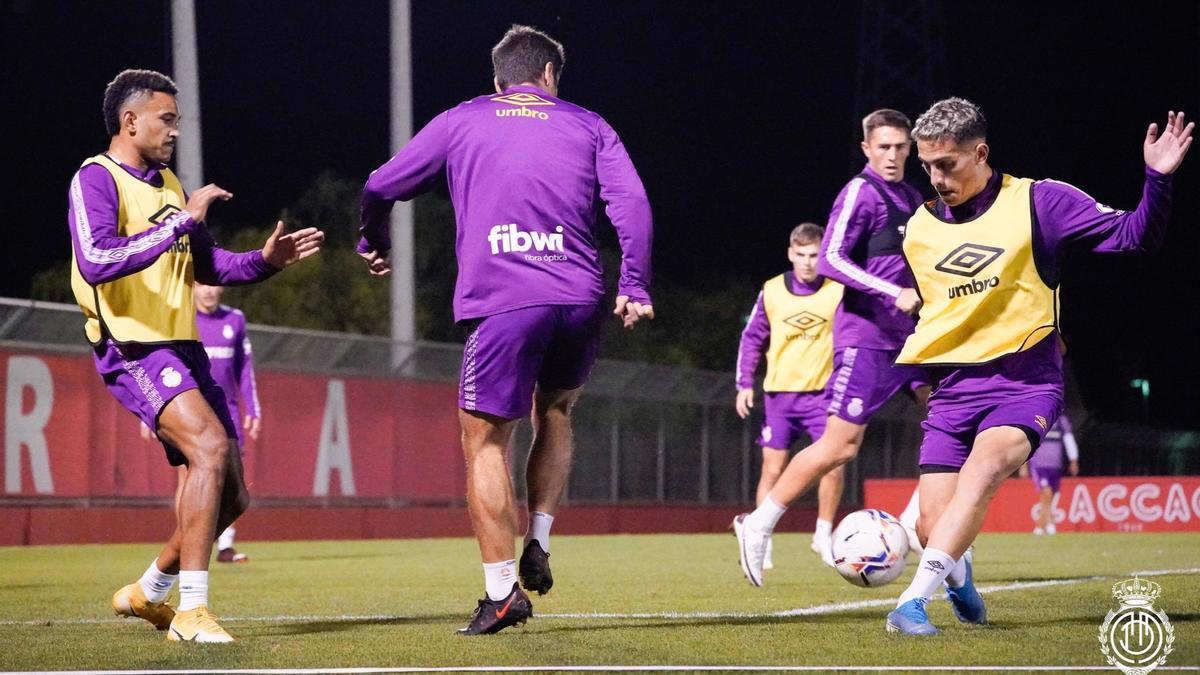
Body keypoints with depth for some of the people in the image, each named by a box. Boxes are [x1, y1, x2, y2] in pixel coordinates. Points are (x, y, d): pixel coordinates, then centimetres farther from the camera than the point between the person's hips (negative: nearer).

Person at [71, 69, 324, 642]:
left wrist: (264, 261, 8)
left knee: (229, 496, 7)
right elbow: (96, 260, -25)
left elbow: (208, 265, 26)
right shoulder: (96, 180, -8)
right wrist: (180, 223, -25)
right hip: (134, 350, -9)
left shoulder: (168, 185, 19)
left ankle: (148, 592, 28)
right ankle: (191, 612, -27)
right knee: (211, 444, -29)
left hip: (183, 350, 9)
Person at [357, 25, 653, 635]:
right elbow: (630, 201, 3)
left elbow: (381, 188, 21)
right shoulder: (586, 125, 17)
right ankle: (537, 547, 15)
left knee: (485, 440, 5)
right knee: (555, 413, 28)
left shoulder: (461, 122, 17)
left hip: (501, 303, -2)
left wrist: (373, 244, 39)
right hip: (581, 300, 2)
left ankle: (502, 592, -3)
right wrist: (635, 287, 1)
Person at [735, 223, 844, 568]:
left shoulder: (838, 290, -4)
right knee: (772, 470, 0)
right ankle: (762, 542, 9)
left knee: (833, 465, -11)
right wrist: (745, 383, 2)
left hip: (822, 393, -1)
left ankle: (823, 535, 8)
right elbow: (752, 338, 9)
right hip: (780, 393, 1)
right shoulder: (772, 291, 0)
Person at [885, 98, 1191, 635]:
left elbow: (1133, 237, -4)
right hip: (953, 389, 4)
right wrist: (907, 369, 16)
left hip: (1025, 383, -4)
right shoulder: (918, 229, 11)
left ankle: (914, 600, -41)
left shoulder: (1039, 202, -1)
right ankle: (957, 576, 30)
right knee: (934, 527, -7)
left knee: (985, 466, -34)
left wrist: (1157, 180, -19)